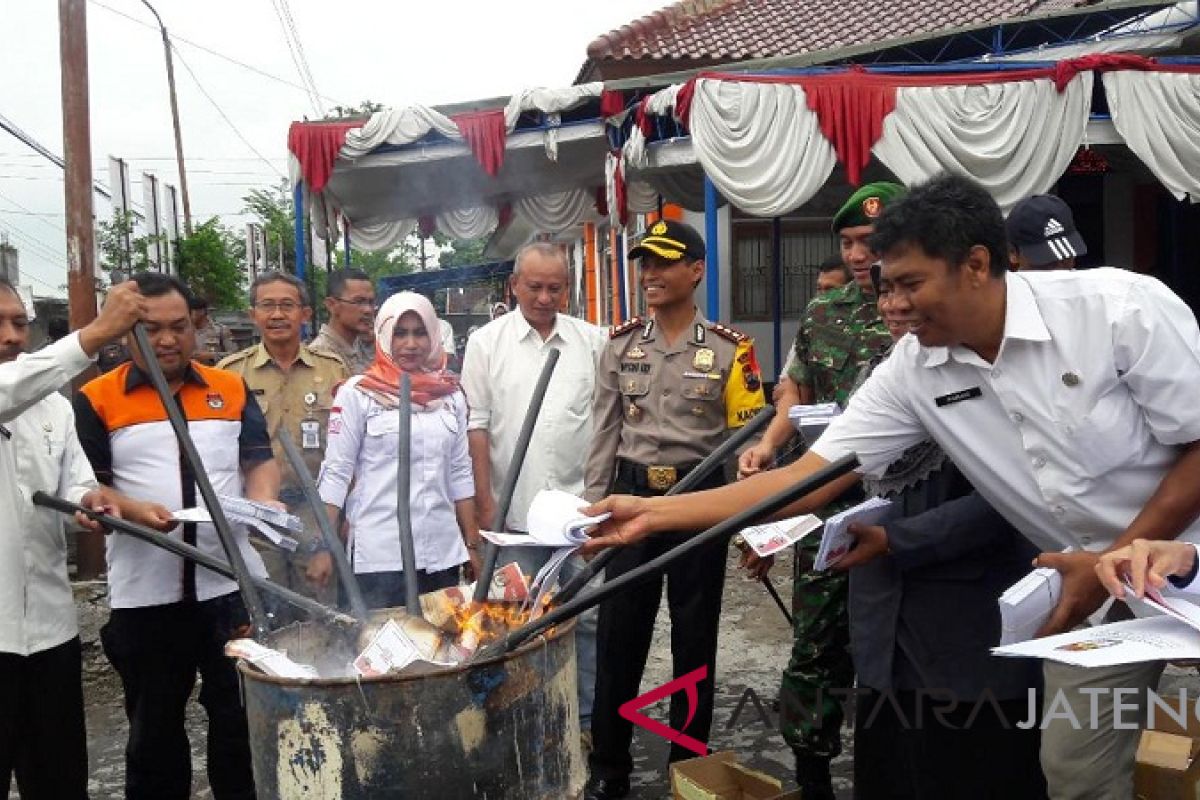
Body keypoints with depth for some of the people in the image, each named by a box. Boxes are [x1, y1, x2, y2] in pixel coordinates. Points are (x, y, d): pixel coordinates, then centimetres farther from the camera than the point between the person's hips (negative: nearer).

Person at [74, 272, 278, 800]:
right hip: (146, 595, -1)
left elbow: (261, 461, 9)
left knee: (242, 720, 12)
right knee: (154, 728, 15)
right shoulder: (97, 400, 0)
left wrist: (263, 500, -11)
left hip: (232, 584, 1)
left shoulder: (232, 390, 7)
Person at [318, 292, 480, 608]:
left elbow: (460, 473, 11)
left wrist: (472, 544, 10)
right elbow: (335, 472, -4)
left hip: (443, 552, 4)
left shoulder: (450, 394, 8)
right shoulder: (357, 393, -3)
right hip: (379, 555, -3)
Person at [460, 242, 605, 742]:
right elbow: (476, 424, 0)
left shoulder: (592, 341, 6)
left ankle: (589, 718, 19)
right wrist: (484, 500, -5)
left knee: (589, 616, 6)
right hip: (513, 508, -1)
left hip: (581, 505, 1)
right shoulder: (487, 342, 3)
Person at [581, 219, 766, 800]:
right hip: (633, 495, 2)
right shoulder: (620, 344, 5)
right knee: (618, 631, 6)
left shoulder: (730, 349, -3)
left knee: (694, 633, 9)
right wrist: (593, 508, 3)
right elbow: (604, 432, 7)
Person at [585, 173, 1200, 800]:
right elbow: (808, 476, -11)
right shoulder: (912, 372, -10)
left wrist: (1117, 561, -20)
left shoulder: (1122, 308, -21)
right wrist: (655, 513, -17)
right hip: (1097, 578, 3)